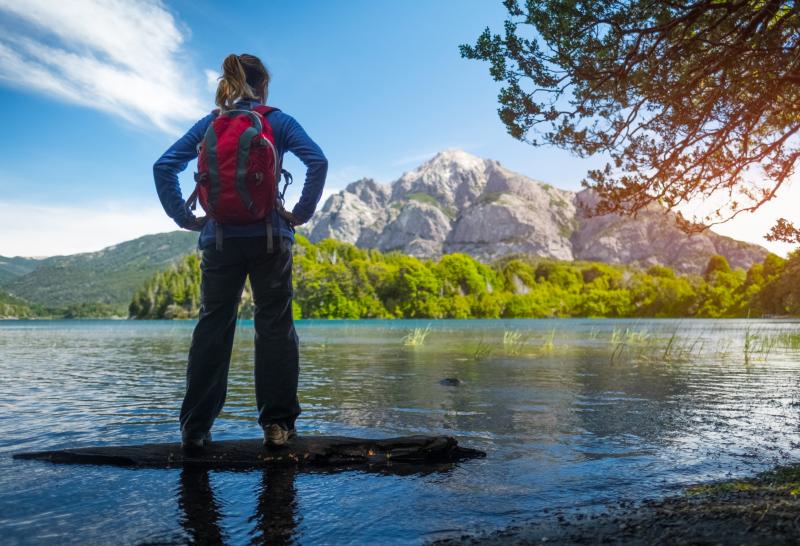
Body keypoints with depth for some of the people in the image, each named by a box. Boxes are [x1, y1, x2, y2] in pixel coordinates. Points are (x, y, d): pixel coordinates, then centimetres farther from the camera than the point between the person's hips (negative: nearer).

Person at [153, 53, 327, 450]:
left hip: (219, 239, 2)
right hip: (270, 238, -2)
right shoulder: (279, 122, 4)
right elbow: (318, 162, -11)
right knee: (275, 327, 5)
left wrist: (184, 217, 5)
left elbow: (164, 167, 4)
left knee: (212, 329, 8)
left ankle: (194, 429, 10)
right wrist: (302, 213, -5)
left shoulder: (208, 124, 11)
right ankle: (277, 424, 6)